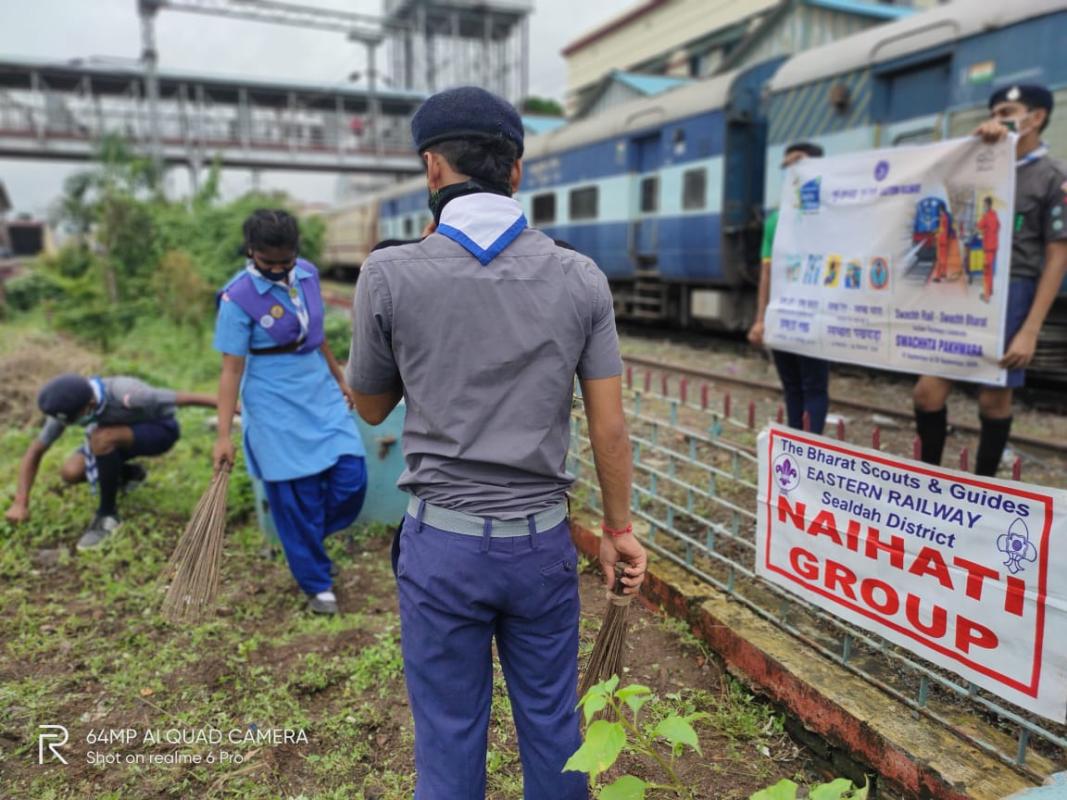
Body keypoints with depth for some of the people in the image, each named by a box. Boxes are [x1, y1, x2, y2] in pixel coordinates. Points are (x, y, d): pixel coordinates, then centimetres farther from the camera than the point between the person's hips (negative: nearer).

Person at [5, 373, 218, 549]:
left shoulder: (125, 396, -38)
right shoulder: (68, 405, -20)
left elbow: (184, 398, -31)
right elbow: (35, 451, -10)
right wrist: (21, 503, -13)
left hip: (162, 430, -6)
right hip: (129, 432, 6)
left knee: (101, 438, -33)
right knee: (70, 473, -13)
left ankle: (108, 515, -16)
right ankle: (129, 474, 18)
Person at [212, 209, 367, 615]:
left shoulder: (307, 274, 2)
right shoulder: (238, 297, -14)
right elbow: (231, 369, -12)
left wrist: (340, 380, 24)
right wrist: (224, 435, -13)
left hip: (322, 394, 5)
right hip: (276, 408, -5)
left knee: (351, 480, 0)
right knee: (296, 499, 3)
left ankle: (308, 543, 30)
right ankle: (317, 584, 23)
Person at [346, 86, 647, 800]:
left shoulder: (391, 274, -10)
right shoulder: (580, 278, -3)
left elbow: (371, 407, 5)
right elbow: (609, 426, -1)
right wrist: (619, 529, 11)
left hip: (443, 541, -2)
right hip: (542, 540, 2)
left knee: (450, 738, 15)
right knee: (553, 722, 20)